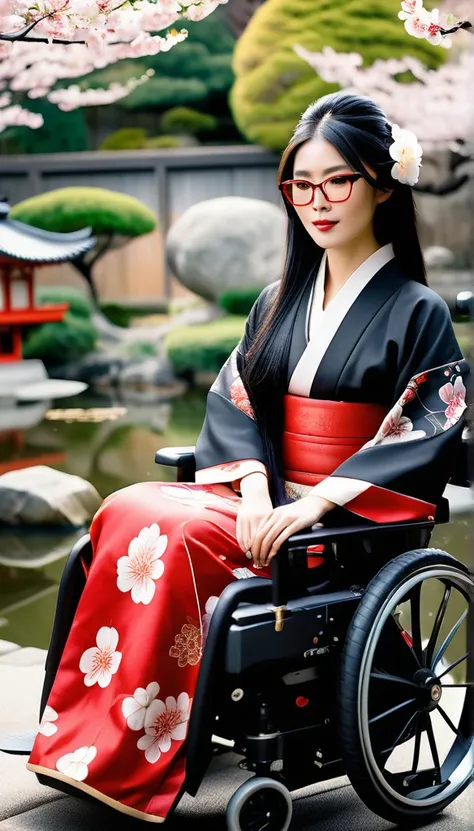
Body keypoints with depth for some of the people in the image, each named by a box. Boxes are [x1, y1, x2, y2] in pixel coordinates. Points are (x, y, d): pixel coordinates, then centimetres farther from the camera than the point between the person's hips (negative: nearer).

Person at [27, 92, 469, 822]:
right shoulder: (277, 303, 16)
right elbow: (233, 404, 9)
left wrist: (313, 504, -20)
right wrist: (254, 487, -12)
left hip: (350, 519, -5)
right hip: (264, 496, 5)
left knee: (175, 533, -30)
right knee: (127, 511, -24)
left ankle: (136, 767, -23)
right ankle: (88, 741, -24)